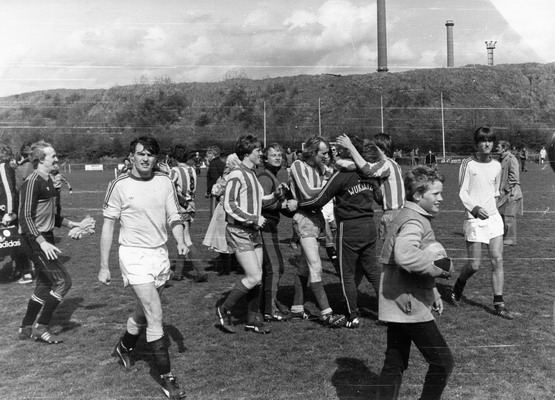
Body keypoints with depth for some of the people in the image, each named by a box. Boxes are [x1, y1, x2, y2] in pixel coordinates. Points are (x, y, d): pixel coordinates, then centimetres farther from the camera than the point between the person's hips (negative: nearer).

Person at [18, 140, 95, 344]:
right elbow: (25, 217, -23)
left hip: (45, 237, 10)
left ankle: (26, 328, 27)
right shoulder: (32, 182, -17)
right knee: (63, 281, -10)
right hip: (34, 240, -10)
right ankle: (41, 327, 2)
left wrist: (75, 225, 19)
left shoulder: (48, 181, 12)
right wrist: (42, 242, -32)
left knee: (45, 284, 15)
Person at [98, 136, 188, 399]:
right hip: (134, 256, -5)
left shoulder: (164, 181, 3)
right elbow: (108, 226, -3)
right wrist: (104, 266, -3)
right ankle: (166, 377, 0)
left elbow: (173, 216, 8)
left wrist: (180, 241, -12)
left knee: (144, 312, 18)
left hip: (160, 254, 5)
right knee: (155, 315, -11)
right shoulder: (120, 185, -8)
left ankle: (124, 348, 47)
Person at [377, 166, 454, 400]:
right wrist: (440, 268, -24)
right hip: (409, 305, -10)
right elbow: (405, 256, -38)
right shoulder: (413, 221, -17)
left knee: (395, 363, 16)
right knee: (443, 362, 0)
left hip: (400, 304, 10)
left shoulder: (413, 217, 17)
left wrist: (433, 294, 18)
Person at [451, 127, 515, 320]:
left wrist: (491, 209, 14)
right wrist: (475, 208, -21)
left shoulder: (496, 166, 9)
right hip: (474, 219, -5)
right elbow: (462, 192, -8)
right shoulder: (468, 163, -5)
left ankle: (498, 304, 8)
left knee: (497, 260, 0)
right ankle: (457, 290, 25)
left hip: (493, 217, 5)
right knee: (474, 265, -3)